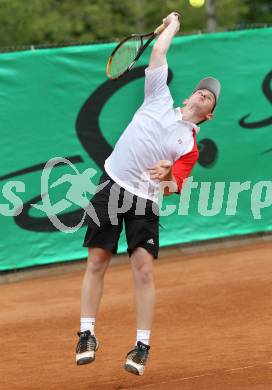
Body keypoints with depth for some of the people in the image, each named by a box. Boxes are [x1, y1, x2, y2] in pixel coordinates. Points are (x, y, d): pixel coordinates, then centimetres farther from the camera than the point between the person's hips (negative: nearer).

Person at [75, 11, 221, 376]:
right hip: (112, 185, 1)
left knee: (144, 268, -11)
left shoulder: (191, 145, 6)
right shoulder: (160, 99, 12)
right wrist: (172, 25, 23)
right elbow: (158, 51, 11)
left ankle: (142, 346, -6)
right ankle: (87, 334, 7)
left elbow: (174, 187, -3)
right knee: (96, 262, 0)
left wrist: (167, 176, -24)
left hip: (146, 199, -1)